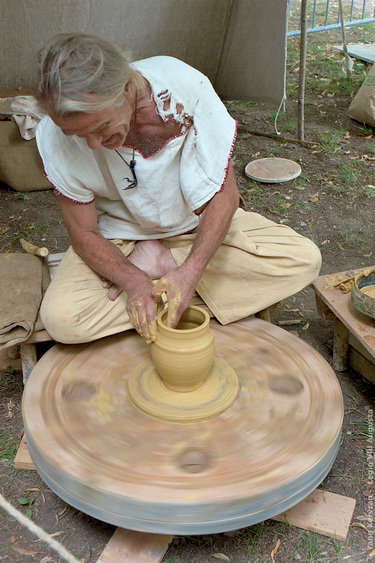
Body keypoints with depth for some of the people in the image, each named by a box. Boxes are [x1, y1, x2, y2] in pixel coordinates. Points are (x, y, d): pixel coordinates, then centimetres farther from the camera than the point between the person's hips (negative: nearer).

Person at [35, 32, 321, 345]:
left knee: (304, 260, -17)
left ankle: (156, 264, -9)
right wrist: (134, 283, -31)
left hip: (199, 225, 2)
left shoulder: (185, 87, -27)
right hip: (119, 241, -1)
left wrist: (190, 271, -32)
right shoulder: (56, 135, -24)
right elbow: (83, 233, -14)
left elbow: (225, 194, -19)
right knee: (61, 318, -28)